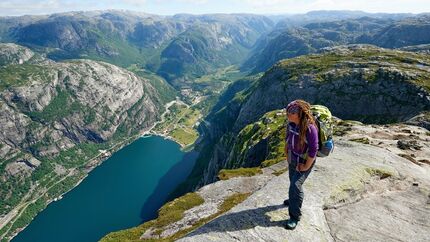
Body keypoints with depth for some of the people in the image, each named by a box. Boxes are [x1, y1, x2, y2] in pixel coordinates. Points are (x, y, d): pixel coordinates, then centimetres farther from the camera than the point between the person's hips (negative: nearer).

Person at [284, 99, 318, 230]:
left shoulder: (310, 128, -31)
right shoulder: (291, 124, -10)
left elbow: (313, 151, -24)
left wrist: (306, 167, -17)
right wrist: (287, 154, 8)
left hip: (305, 161, -7)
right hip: (293, 159, 7)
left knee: (296, 185, -10)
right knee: (293, 181, 24)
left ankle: (295, 216, 6)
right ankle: (294, 199, 51)